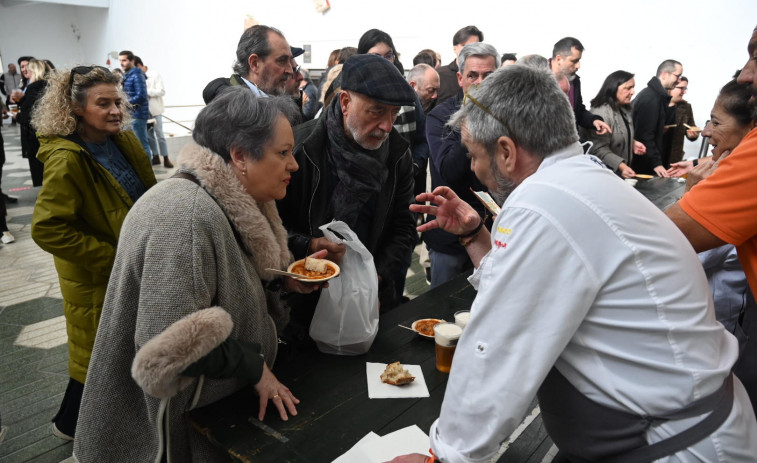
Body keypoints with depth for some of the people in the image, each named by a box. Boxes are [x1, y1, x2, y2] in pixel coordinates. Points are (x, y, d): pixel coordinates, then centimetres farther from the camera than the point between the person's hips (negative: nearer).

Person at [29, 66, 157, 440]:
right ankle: (70, 424, 36)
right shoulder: (66, 160, -23)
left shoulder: (123, 140, -1)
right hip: (95, 279, -7)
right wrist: (111, 258, -23)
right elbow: (47, 229, -25)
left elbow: (147, 195, 13)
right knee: (96, 353, 11)